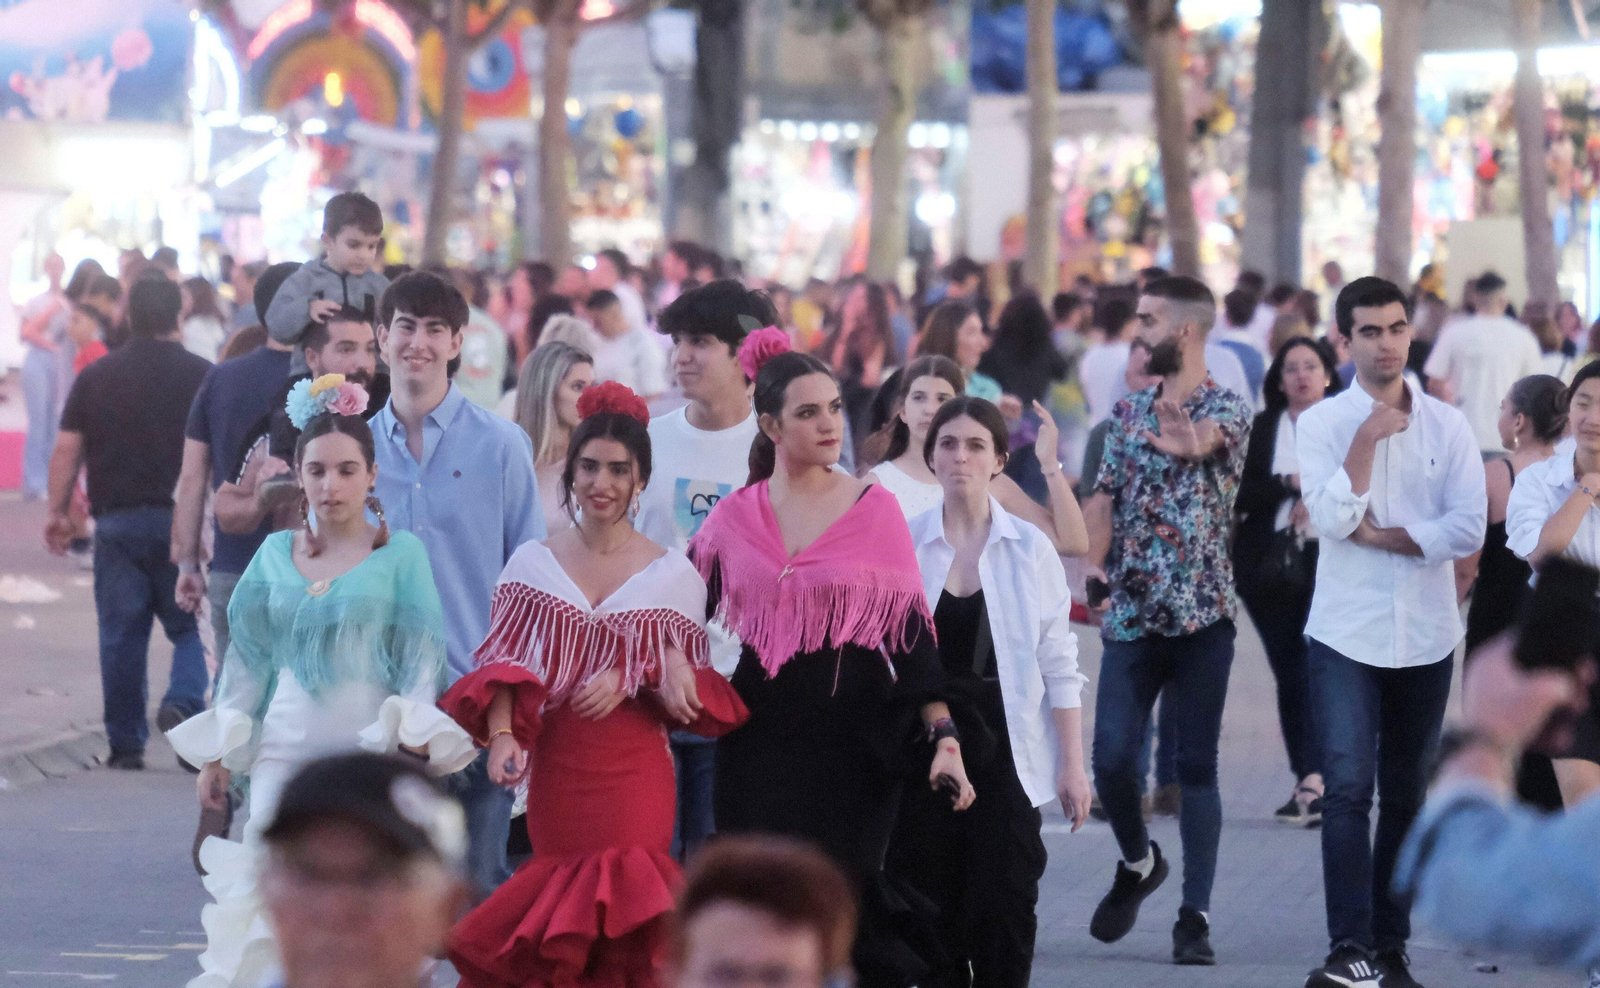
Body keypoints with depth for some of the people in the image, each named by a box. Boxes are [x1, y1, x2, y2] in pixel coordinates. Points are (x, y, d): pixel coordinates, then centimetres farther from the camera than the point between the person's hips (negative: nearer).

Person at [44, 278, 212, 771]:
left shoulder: (96, 376, 6)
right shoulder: (200, 375, -2)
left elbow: (67, 449, 5)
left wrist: (57, 512, 12)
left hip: (116, 521, 2)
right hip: (183, 519, -2)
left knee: (121, 635, 6)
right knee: (190, 627, 8)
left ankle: (125, 743, 7)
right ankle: (183, 702, -18)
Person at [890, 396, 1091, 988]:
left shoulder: (1031, 550, 1)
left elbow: (1059, 665, 2)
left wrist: (1073, 764, -2)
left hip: (1004, 746, -1)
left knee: (1005, 905, -4)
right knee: (932, 903, 2)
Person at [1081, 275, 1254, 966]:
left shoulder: (1227, 408, -4)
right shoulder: (1130, 410, 11)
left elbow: (1202, 440, -28)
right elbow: (1104, 497, 8)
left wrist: (1188, 440, -53)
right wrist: (1091, 564, -11)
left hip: (1201, 615, -4)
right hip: (1130, 615, 4)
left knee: (1197, 767, 0)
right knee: (1111, 757, -3)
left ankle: (1195, 916, 4)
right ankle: (1137, 863, 25)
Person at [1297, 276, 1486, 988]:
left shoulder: (1447, 426, 5)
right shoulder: (1322, 422, 0)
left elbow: (1469, 529, -5)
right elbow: (1331, 519, -13)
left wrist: (1381, 535, -11)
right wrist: (1368, 438, -15)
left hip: (1424, 636, 2)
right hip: (1345, 634, -2)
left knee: (1404, 795, 8)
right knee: (1348, 788, -15)